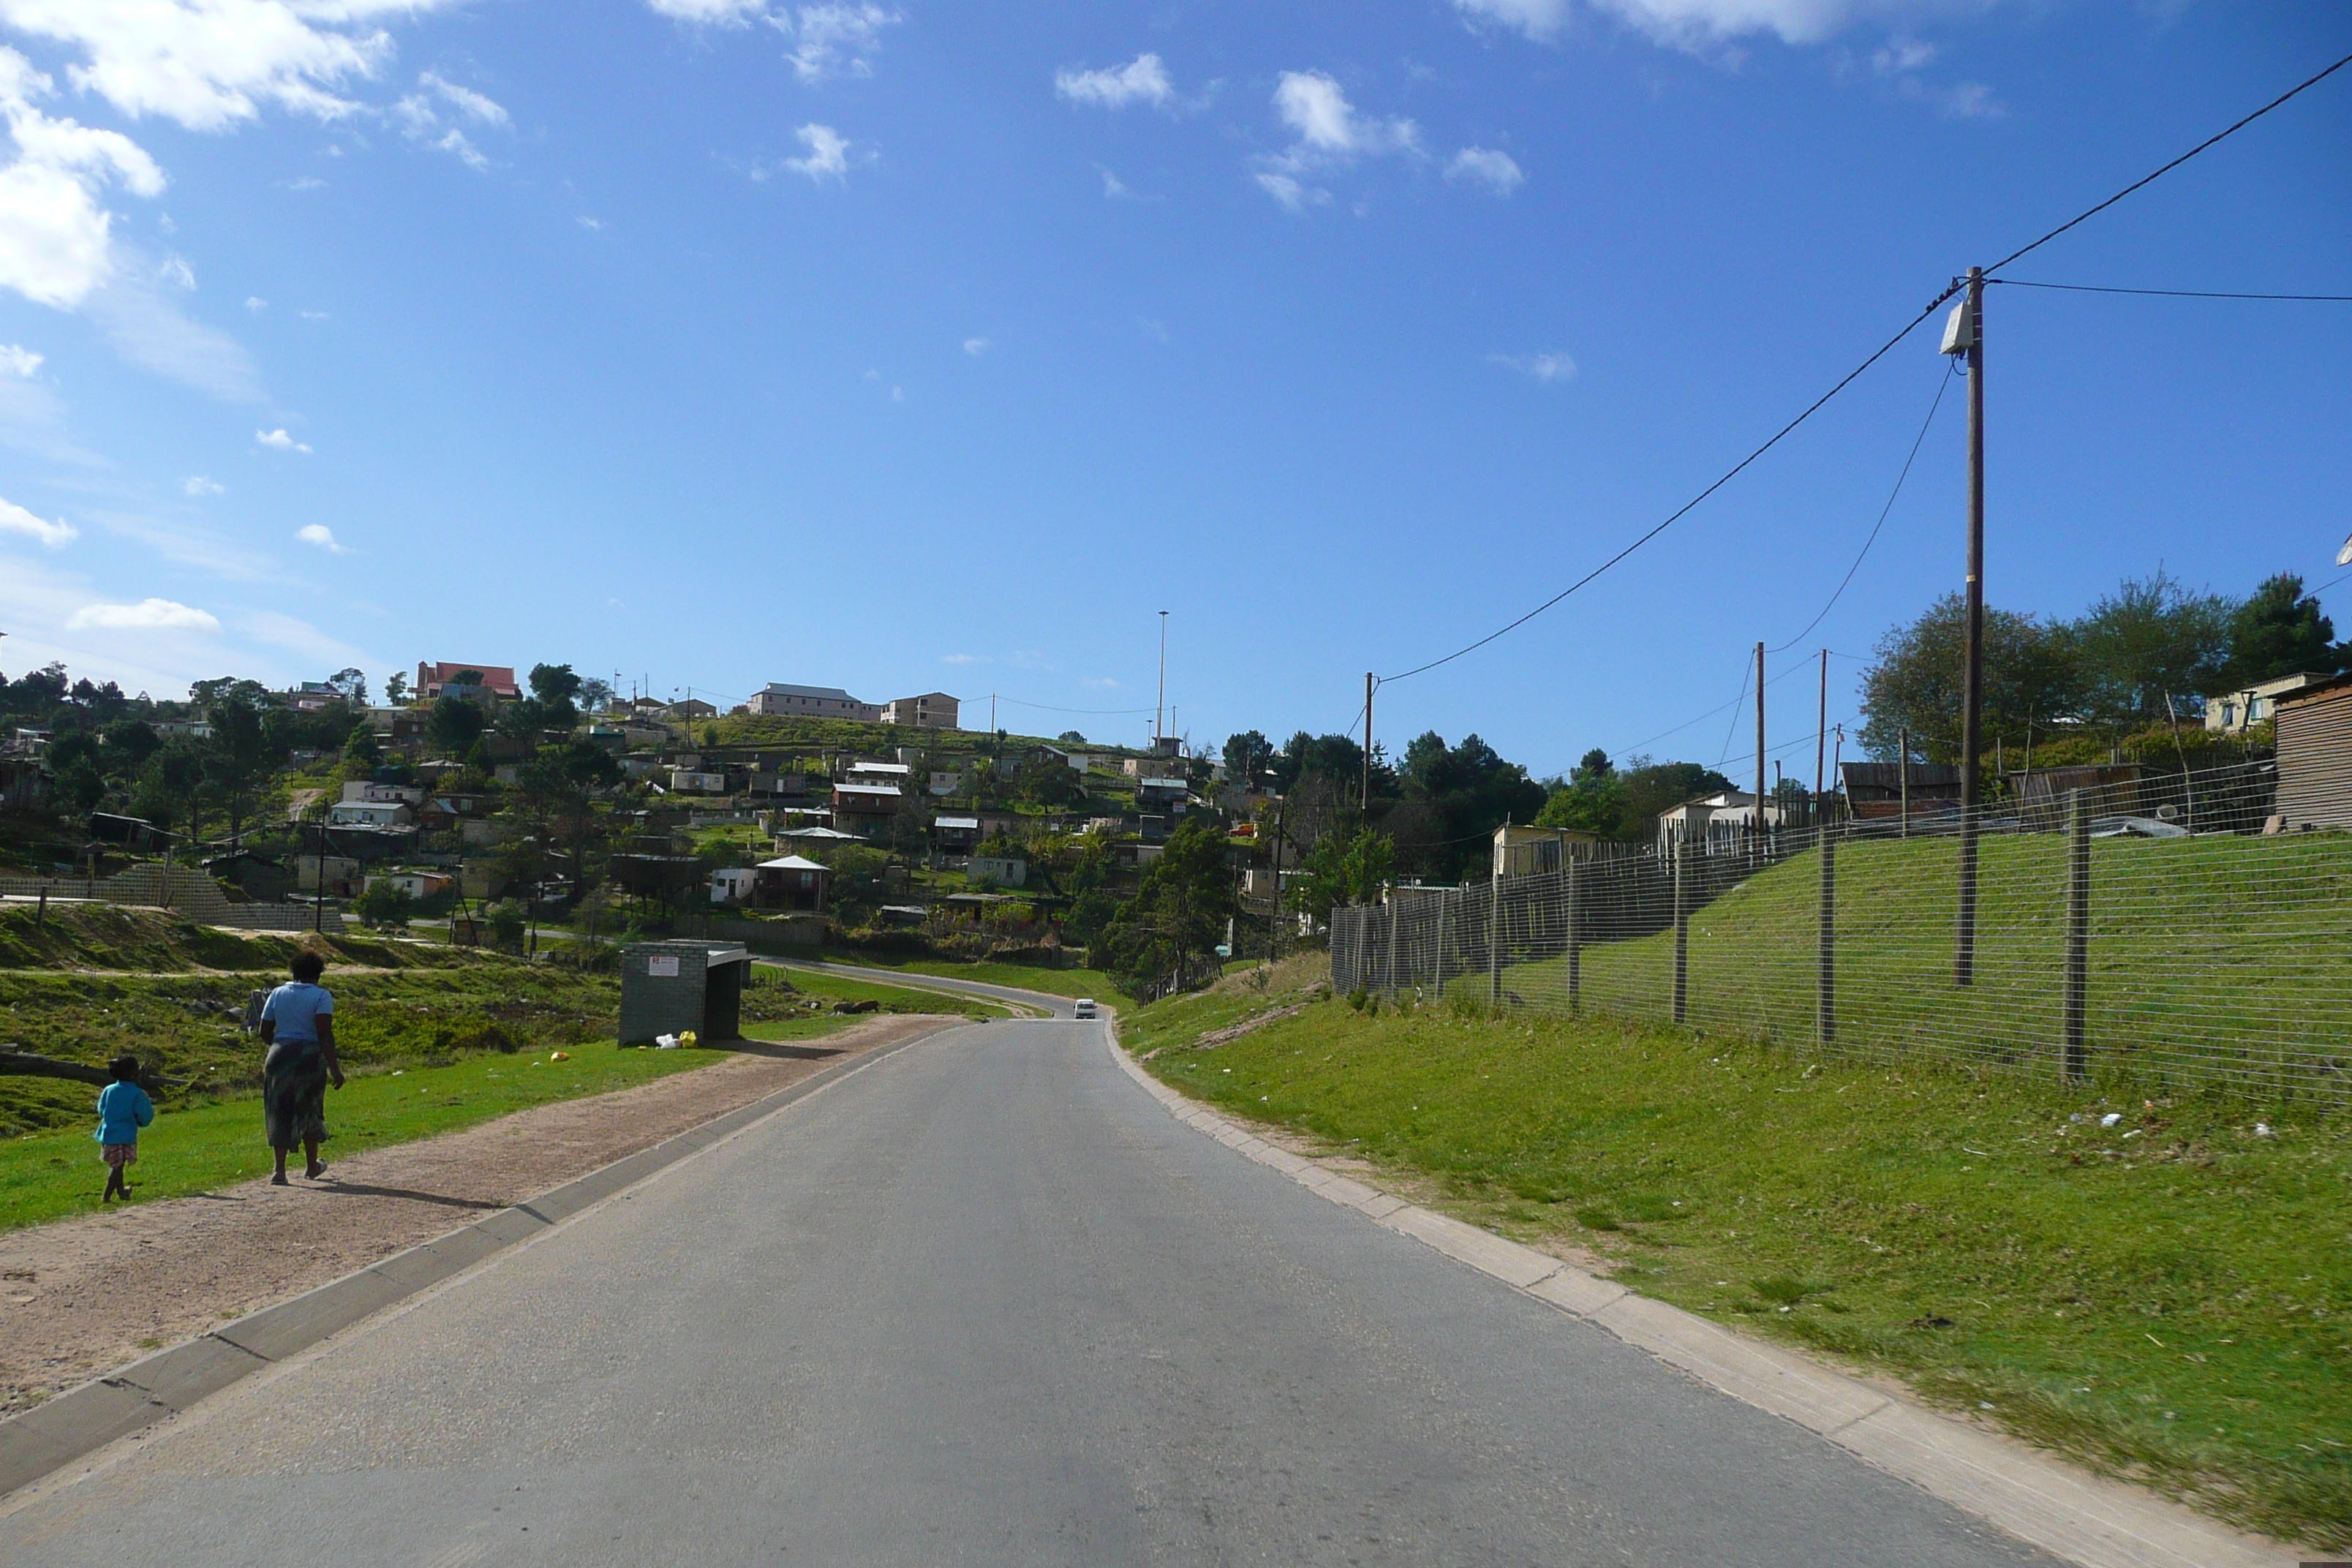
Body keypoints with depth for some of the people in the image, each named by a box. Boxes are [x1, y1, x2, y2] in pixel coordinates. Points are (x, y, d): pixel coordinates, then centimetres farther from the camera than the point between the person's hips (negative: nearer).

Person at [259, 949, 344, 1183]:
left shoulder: (278, 994, 7)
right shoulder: (322, 996, -6)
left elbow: (265, 1033, 8)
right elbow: (324, 1033, -17)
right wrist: (334, 1068, -18)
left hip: (279, 1058, 3)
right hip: (310, 1057, -2)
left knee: (281, 1114, 8)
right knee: (309, 1111, 14)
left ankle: (280, 1170, -4)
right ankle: (312, 1167, 29)